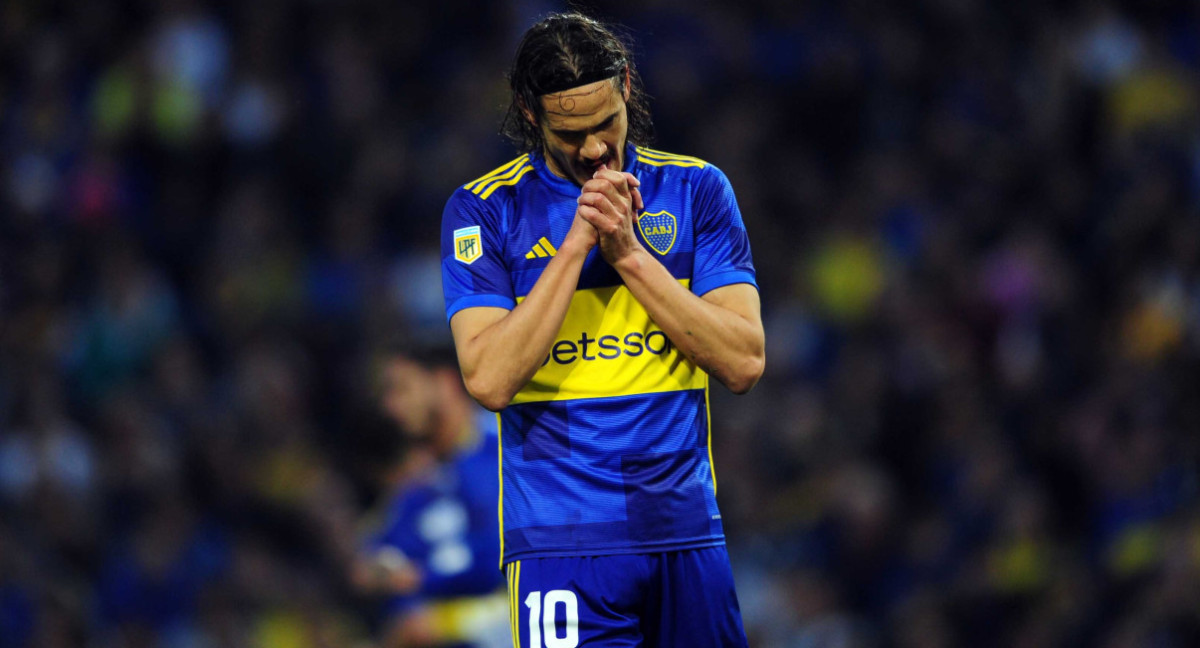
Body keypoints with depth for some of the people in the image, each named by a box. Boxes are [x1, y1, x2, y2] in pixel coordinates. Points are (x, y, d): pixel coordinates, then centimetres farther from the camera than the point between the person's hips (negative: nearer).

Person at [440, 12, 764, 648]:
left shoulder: (695, 190, 6)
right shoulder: (482, 210, 0)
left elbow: (743, 363, -3)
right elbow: (489, 380, -12)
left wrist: (630, 255, -10)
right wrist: (576, 244, -14)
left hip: (686, 528, 3)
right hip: (562, 541, -3)